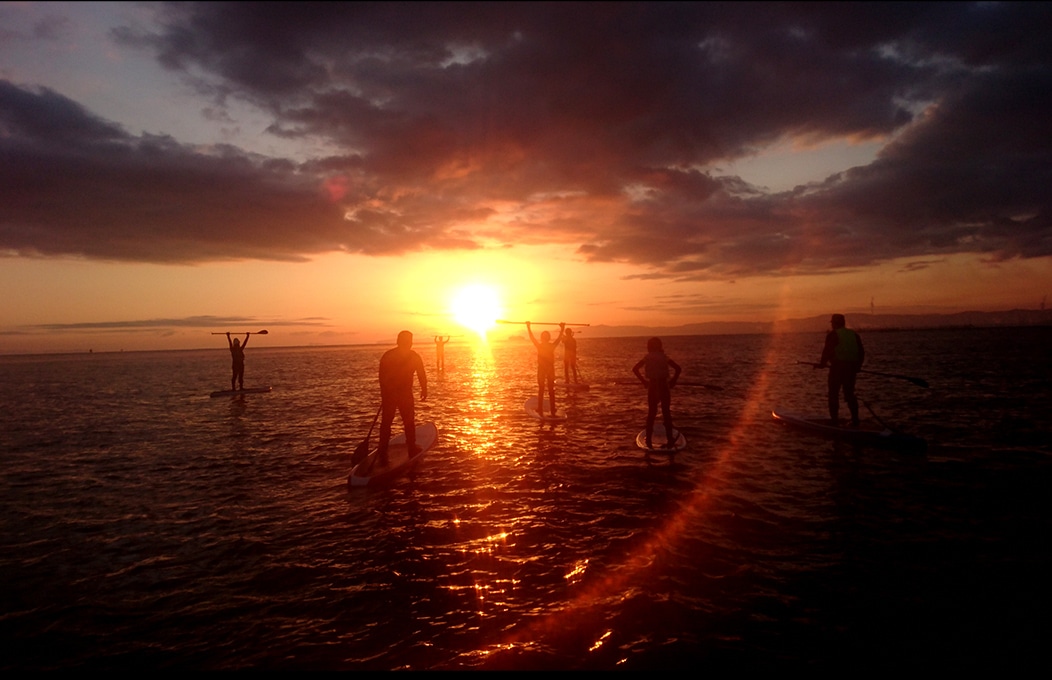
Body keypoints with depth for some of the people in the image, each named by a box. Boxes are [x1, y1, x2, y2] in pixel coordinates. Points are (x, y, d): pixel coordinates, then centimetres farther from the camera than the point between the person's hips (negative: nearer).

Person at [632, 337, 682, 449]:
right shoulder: (664, 357, 0)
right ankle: (670, 440, 11)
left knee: (651, 413, 9)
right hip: (664, 386, -1)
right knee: (666, 413, 8)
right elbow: (678, 368, -9)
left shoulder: (647, 358, 2)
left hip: (652, 386, 1)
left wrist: (644, 381, -2)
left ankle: (649, 440, 7)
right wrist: (673, 381, -1)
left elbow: (635, 369, -7)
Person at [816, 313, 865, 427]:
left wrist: (822, 364, -1)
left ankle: (834, 420, -1)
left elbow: (827, 351, -12)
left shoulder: (832, 334, -5)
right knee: (850, 393, 14)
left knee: (833, 394, 1)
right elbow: (861, 351, 15)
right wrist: (857, 366, 25)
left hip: (838, 367, -6)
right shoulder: (854, 334, 14)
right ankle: (855, 420, 12)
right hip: (851, 367, 6)